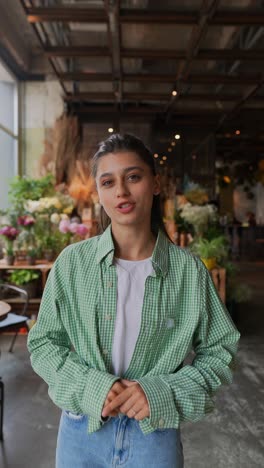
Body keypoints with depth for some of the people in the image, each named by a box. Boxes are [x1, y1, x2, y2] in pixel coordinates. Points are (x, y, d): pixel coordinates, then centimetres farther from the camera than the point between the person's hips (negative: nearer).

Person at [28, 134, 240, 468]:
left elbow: (220, 350, -4)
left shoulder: (188, 270, -12)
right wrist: (91, 387, -18)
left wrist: (164, 391, -17)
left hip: (156, 432, 0)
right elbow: (43, 344, -4)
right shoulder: (72, 262, -10)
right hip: (81, 430, 1)